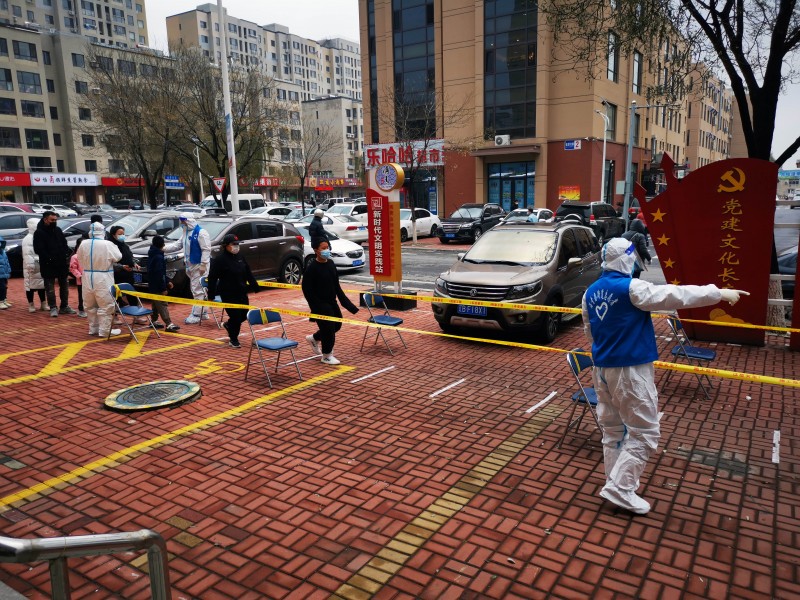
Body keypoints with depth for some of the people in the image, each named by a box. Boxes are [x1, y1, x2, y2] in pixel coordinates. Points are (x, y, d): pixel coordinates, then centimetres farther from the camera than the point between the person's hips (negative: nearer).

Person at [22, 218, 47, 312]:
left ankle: (43, 304, 22)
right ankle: (31, 305, 6)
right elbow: (27, 254, -19)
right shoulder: (28, 239, -12)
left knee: (41, 284, 13)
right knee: (30, 285, -1)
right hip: (32, 267, -8)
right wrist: (30, 266, -25)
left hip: (41, 266, 8)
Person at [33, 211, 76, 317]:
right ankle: (53, 308, 9)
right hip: (48, 265, -6)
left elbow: (64, 244, 15)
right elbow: (38, 249, -14)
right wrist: (49, 259, -20)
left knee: (64, 285, 12)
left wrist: (67, 255, -2)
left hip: (62, 263, 6)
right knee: (50, 287, 2)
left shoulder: (58, 230, 9)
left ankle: (65, 306, 22)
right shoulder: (39, 233, -8)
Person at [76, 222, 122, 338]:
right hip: (103, 279, -5)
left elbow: (80, 260, 11)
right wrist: (115, 246, 11)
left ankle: (93, 328, 25)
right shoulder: (108, 244, -16)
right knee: (106, 306, 1)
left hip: (88, 278, 5)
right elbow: (118, 257, -4)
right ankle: (104, 330, 3)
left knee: (90, 305, 17)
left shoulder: (83, 245, 0)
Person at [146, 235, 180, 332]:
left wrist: (167, 282, 18)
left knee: (156, 304, 18)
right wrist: (163, 288, -21)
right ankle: (169, 324, -17)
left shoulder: (152, 255, 12)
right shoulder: (159, 257, -18)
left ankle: (154, 321, 25)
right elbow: (159, 274, -22)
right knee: (162, 305, -13)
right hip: (157, 287, -10)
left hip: (152, 286, 10)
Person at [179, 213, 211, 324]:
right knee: (194, 289, 14)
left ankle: (196, 315, -5)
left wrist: (203, 264, -22)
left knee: (198, 290, -8)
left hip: (199, 265, -9)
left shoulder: (200, 232, -14)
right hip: (191, 265, 9)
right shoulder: (186, 232, 13)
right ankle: (202, 311, 24)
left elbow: (206, 249, -18)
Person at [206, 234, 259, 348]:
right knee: (235, 316, -4)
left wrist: (255, 286, 15)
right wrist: (211, 295, -15)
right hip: (228, 294, -7)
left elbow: (248, 274, 17)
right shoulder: (219, 260, -11)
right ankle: (233, 340, 17)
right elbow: (212, 278, -12)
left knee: (244, 314, 10)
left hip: (241, 293, 7)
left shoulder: (240, 258, 9)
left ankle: (228, 325, 40)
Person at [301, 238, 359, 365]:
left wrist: (345, 302, 6)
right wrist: (315, 306, -18)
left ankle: (314, 338, 40)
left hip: (332, 302, 8)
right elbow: (307, 289, -15)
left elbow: (336, 286, 10)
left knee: (336, 325, 17)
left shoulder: (331, 264, 3)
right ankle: (327, 356, 19)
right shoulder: (312, 268, -17)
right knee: (328, 328, -2)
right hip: (320, 304, -8)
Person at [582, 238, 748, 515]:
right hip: (630, 371, -8)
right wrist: (720, 293, -4)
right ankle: (619, 487, 2)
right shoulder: (631, 288, -17)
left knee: (612, 429, 16)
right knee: (644, 432, 3)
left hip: (602, 369, 8)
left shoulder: (590, 292, 6)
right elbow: (676, 295, -14)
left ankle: (615, 481, 24)